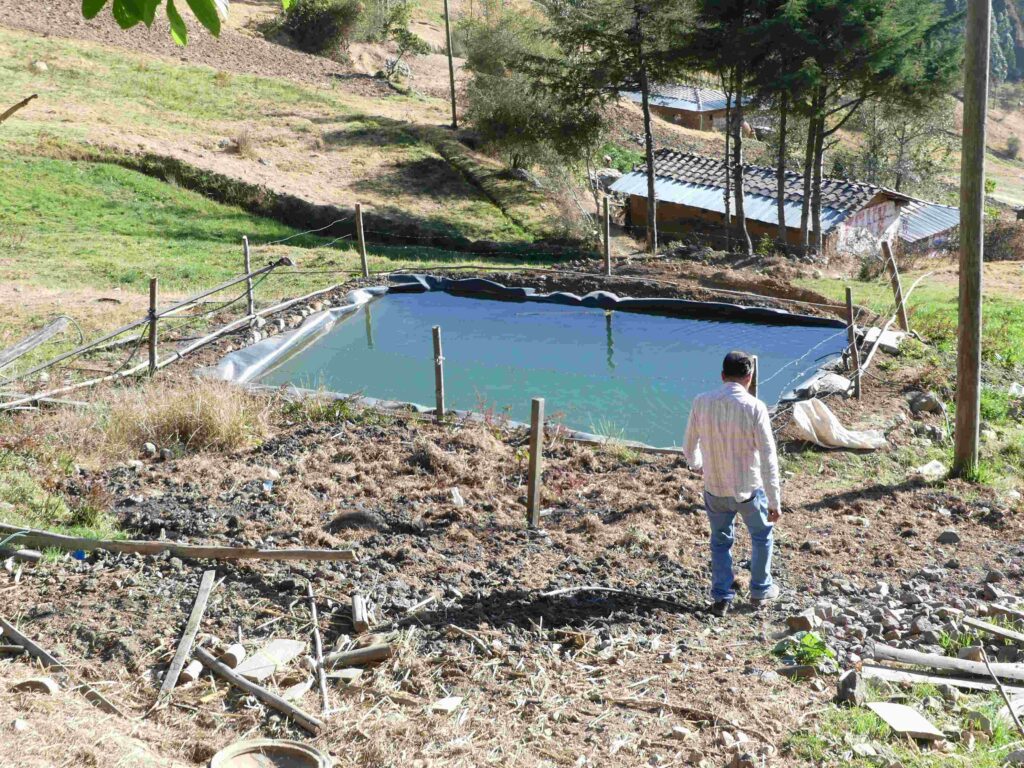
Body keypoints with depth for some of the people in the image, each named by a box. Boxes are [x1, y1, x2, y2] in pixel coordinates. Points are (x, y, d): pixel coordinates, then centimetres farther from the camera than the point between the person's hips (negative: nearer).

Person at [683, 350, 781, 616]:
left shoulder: (701, 402, -9)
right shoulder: (754, 407, -18)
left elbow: (689, 446, 3)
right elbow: (768, 458, -17)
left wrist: (696, 463, 27)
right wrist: (775, 501, -10)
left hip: (715, 489, 2)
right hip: (749, 489, -2)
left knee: (720, 542, 23)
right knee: (761, 536, 25)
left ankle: (721, 597, 24)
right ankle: (760, 590, 36)